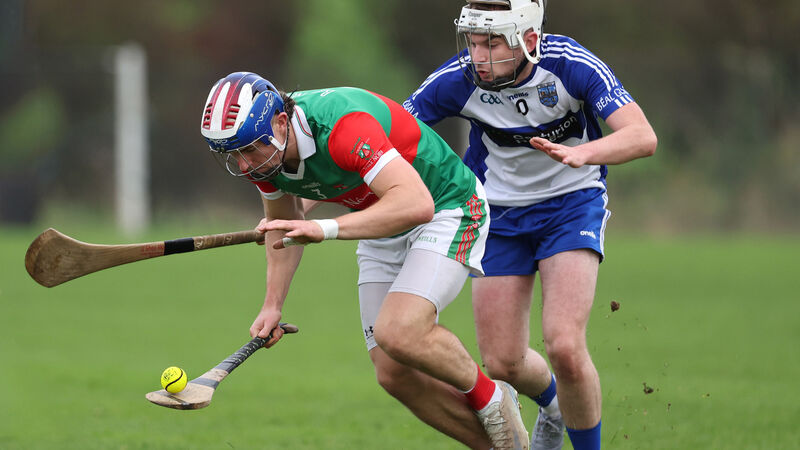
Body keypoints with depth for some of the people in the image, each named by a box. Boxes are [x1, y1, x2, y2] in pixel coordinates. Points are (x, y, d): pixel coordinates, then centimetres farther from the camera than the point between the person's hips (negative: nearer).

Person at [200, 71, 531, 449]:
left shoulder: (341, 126, -35)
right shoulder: (262, 151, -10)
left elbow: (416, 204, -44)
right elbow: (284, 224, 12)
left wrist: (324, 229, -49)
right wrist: (272, 306, 2)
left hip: (446, 208, -8)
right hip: (383, 230, 8)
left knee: (399, 333, -29)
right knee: (394, 373, -2)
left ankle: (490, 399, -3)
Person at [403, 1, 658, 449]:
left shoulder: (572, 66, -25)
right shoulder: (458, 80, -20)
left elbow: (643, 137, -32)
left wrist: (580, 153, -51)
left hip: (573, 202, -3)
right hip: (500, 211, 3)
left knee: (564, 345, -22)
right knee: (503, 363, 3)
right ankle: (554, 404, 39)